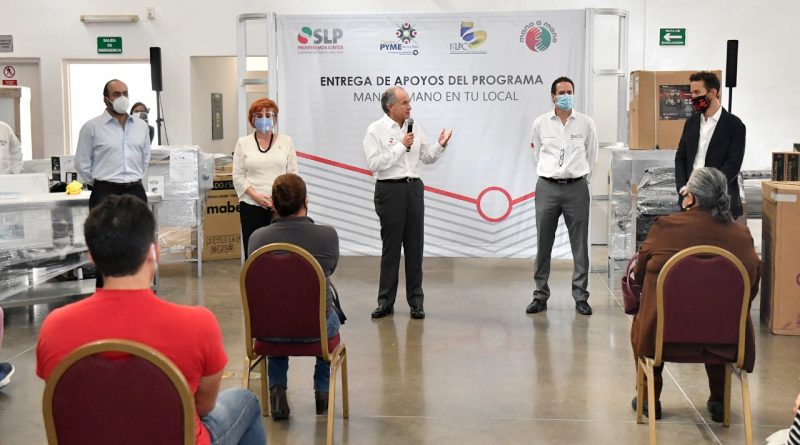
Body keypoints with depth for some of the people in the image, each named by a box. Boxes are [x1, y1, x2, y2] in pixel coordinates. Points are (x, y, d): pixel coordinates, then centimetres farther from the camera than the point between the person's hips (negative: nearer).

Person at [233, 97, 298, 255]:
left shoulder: (286, 141, 8)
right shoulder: (243, 143, 7)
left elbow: (293, 173, 5)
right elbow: (238, 176, 4)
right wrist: (255, 195, -11)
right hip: (251, 206, 0)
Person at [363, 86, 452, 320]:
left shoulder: (414, 127, 11)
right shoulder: (376, 130, -5)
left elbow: (427, 158, 15)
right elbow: (374, 164, -15)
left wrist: (440, 145, -4)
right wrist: (401, 146, -15)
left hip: (414, 188, 5)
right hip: (390, 189, -4)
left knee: (415, 246, 6)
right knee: (391, 247, 0)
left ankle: (416, 302, 13)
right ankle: (385, 302, 10)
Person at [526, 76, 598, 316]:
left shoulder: (586, 123, 2)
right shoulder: (540, 123, 3)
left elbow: (591, 155, 12)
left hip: (577, 188, 0)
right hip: (547, 188, 1)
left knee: (580, 246, 2)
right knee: (543, 245, 4)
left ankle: (581, 297, 10)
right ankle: (540, 296, 13)